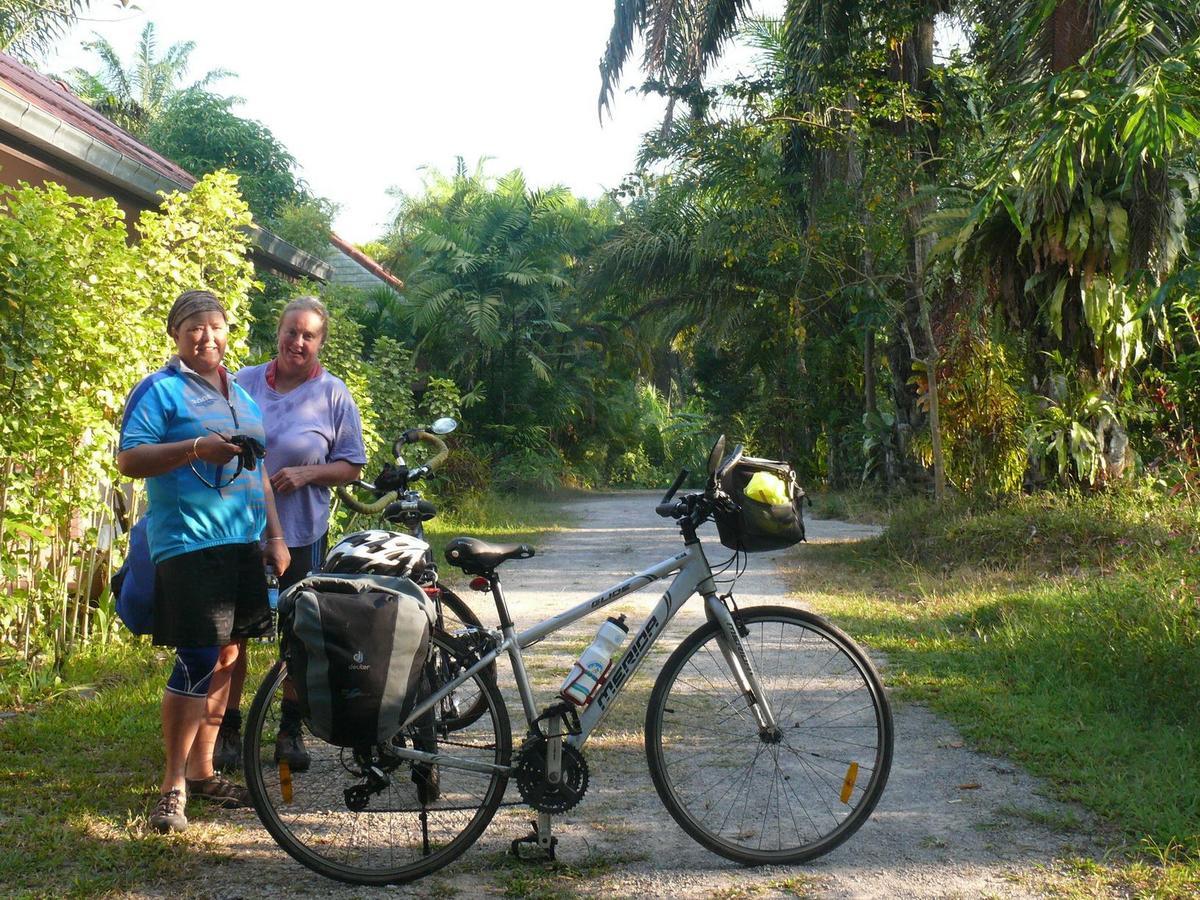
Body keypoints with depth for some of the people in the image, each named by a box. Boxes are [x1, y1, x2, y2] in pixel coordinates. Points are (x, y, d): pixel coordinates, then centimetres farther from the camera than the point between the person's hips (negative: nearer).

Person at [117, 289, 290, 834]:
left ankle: (201, 771, 21)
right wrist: (196, 448, -23)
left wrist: (275, 536, 18)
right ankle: (172, 785, 1)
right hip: (190, 544, -7)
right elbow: (128, 459, -12)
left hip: (244, 543, 7)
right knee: (197, 664, -10)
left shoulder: (239, 393, 20)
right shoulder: (160, 389, -3)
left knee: (225, 658, 10)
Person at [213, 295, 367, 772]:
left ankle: (290, 729, 23)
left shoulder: (333, 394, -1)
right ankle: (228, 729, 18)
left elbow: (351, 466, 0)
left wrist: (306, 473, -16)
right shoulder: (242, 382, 4)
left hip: (301, 532, -1)